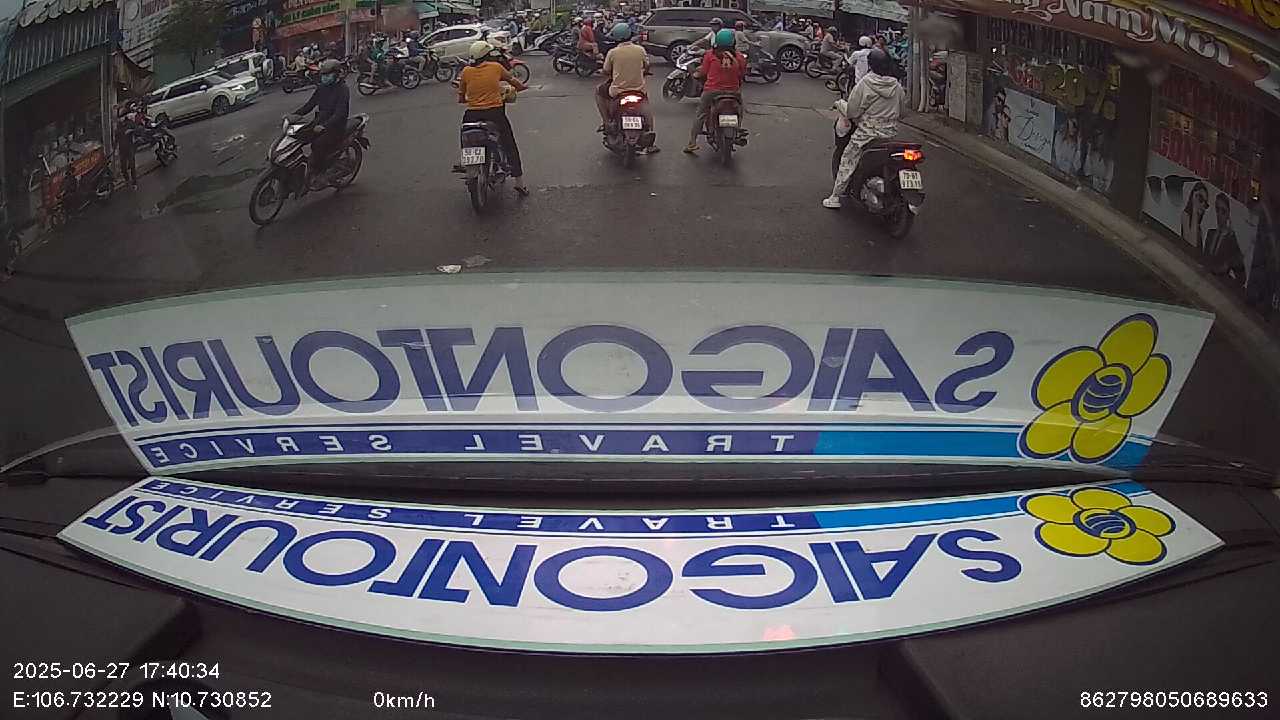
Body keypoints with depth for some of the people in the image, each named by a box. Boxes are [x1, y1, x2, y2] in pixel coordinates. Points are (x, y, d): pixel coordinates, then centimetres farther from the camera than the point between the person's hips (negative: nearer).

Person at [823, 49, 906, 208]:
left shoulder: (864, 84, -11)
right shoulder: (897, 86, 4)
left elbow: (851, 111, -10)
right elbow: (901, 110, 13)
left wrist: (840, 103, 9)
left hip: (867, 131, -4)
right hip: (891, 132, 4)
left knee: (847, 161, 6)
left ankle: (835, 197, 8)